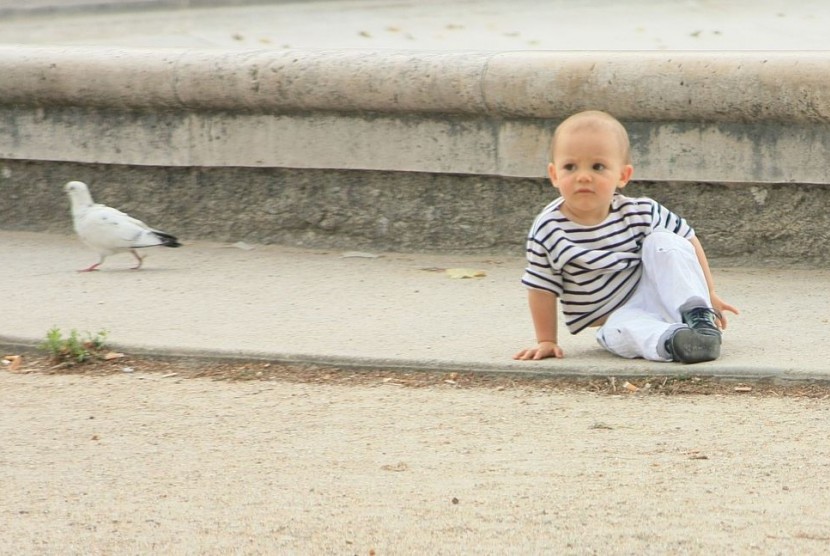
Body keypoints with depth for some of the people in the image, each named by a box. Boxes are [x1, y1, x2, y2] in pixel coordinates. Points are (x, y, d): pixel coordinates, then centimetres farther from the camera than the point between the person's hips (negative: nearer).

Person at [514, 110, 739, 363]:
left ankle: (698, 316, -25)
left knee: (663, 242, -22)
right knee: (621, 332, -36)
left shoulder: (639, 213, -10)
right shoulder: (548, 230, -14)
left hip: (656, 293, 2)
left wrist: (709, 292, 3)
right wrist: (547, 341, 0)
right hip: (615, 319, -2)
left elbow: (687, 241, 3)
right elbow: (542, 289, -4)